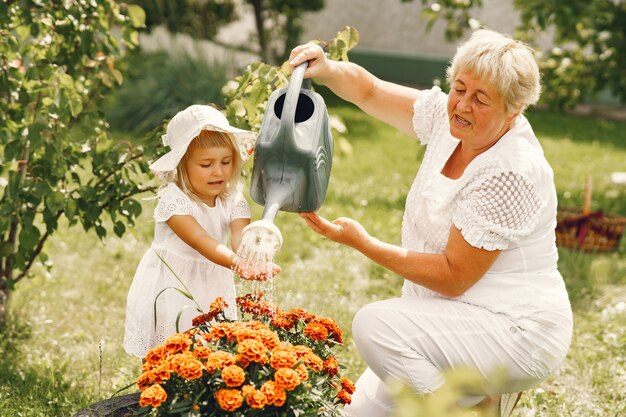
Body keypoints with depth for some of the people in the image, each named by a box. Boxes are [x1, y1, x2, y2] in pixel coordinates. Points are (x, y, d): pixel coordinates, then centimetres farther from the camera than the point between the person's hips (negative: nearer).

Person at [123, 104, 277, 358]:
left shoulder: (233, 199, -5)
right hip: (171, 288, -4)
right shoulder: (173, 199, -20)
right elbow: (200, 240, -34)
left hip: (212, 289, 4)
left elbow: (241, 237, -22)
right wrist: (235, 262, -52)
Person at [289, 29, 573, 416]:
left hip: (517, 334, -8)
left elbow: (453, 277, -23)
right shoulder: (448, 117, -2)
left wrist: (363, 242, -22)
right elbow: (368, 91, 7)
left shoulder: (512, 173, -24)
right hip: (459, 317, 8)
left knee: (376, 324, -27)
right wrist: (325, 69, -15)